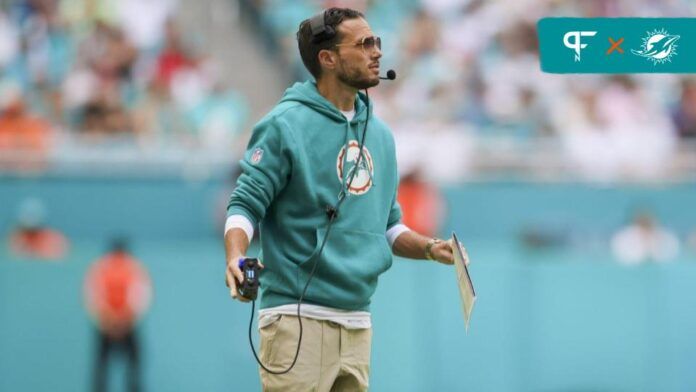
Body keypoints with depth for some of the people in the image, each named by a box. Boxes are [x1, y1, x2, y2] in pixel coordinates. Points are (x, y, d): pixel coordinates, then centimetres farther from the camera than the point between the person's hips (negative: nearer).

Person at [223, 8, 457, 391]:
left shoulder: (380, 134, 15)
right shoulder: (285, 125, -6)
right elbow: (246, 204, -8)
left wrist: (428, 247, 4)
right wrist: (236, 258, -27)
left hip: (357, 324, 7)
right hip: (298, 318, -7)